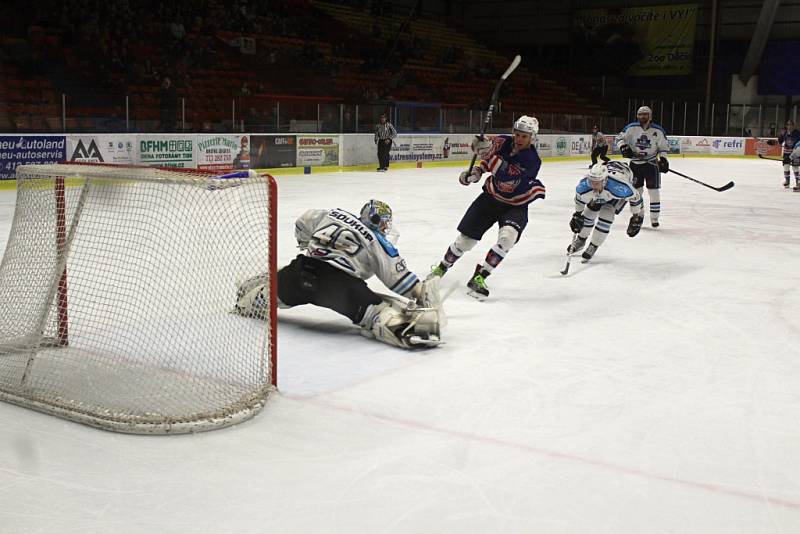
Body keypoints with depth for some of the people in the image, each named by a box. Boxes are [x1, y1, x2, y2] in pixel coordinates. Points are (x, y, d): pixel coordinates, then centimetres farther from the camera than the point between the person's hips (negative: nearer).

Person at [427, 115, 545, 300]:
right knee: (465, 239, 5)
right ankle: (442, 268, 29)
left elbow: (506, 175, -39)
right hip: (491, 197, 4)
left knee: (507, 237, -30)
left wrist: (488, 152, -42)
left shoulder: (532, 159, -25)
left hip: (515, 206, -3)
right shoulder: (503, 142, -11)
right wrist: (476, 171, -6)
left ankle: (479, 277, -19)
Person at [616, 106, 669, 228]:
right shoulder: (631, 128, -5)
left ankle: (654, 218, 7)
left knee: (654, 191, -2)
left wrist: (663, 158, -11)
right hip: (635, 163, 1)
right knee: (636, 191, 6)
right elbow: (620, 138, 1)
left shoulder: (658, 131, -4)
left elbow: (664, 146, 3)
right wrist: (624, 147, -17)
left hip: (651, 163, -1)